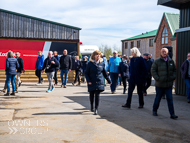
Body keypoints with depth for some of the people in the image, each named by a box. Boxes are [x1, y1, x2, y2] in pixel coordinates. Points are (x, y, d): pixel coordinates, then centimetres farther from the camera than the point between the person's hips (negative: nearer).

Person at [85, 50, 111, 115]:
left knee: (97, 95, -9)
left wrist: (109, 80, 16)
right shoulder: (90, 63, -2)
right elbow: (86, 73, 0)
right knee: (91, 95, 11)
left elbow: (104, 73, 14)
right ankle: (92, 107, 33)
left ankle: (96, 109, -5)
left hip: (99, 82, 0)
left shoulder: (102, 63, 4)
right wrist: (88, 80, -14)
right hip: (91, 83, 0)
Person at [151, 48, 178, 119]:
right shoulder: (157, 61, -4)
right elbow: (153, 70, -5)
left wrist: (173, 77, 1)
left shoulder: (171, 61, 8)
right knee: (158, 98, 11)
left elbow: (174, 70, 17)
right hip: (160, 84, -2)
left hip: (169, 84, 2)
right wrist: (157, 78, -13)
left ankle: (172, 114, 4)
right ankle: (154, 110, 31)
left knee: (170, 99, 0)